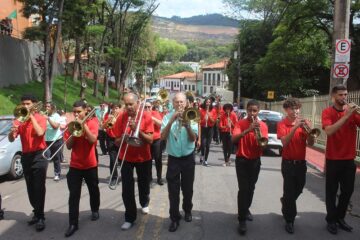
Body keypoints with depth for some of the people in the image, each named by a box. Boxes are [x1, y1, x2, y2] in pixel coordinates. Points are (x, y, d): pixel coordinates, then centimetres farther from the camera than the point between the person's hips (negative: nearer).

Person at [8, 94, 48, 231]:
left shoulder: (40, 118, -4)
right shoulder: (19, 119, 7)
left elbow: (40, 133, -24)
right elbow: (11, 139, 0)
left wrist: (31, 116, -18)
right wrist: (12, 131, -23)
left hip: (39, 156, -5)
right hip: (25, 157, 5)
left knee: (39, 188, -6)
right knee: (30, 189, 11)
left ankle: (40, 217, -1)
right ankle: (37, 213, 24)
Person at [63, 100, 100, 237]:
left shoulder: (92, 122, -5)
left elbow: (93, 140, -22)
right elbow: (68, 146, -3)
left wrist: (83, 124, -22)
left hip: (90, 164, -1)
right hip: (74, 165, 2)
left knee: (93, 190, 16)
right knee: (74, 194, -2)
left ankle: (95, 210, 39)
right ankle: (73, 223, 4)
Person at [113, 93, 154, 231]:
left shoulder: (146, 116, -13)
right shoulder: (121, 118, -9)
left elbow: (150, 140, -18)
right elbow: (117, 142, -5)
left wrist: (137, 130, -30)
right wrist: (123, 138, -27)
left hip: (143, 157, 0)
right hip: (126, 157, 0)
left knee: (144, 184, 19)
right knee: (127, 189, -3)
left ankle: (144, 203, 48)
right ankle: (130, 218, 13)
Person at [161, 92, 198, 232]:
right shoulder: (168, 117, -4)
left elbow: (193, 138, -11)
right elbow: (163, 137, -16)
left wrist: (187, 126, -28)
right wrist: (171, 120, -25)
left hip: (188, 158, 1)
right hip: (173, 158, -1)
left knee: (187, 188, 15)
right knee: (173, 190, 2)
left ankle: (187, 210, 37)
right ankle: (174, 218, 15)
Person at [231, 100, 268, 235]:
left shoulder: (262, 125, -2)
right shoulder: (240, 123, -7)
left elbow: (263, 144, -11)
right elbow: (234, 139, -24)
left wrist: (258, 131, -27)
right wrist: (248, 130, -34)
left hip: (255, 161, 3)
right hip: (242, 160, -3)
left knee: (251, 188, 16)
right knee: (243, 189, -9)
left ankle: (246, 209, 39)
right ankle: (242, 220, -1)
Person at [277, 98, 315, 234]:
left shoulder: (303, 123, 3)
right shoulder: (282, 124, -8)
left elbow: (311, 143, -3)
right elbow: (285, 142, -22)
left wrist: (307, 129, -20)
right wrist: (295, 127, -29)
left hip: (301, 162, 5)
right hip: (288, 163, -4)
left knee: (298, 189, 18)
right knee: (289, 191, -1)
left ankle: (285, 202, 47)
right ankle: (289, 220, 13)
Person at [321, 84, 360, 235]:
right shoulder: (327, 112, -8)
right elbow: (329, 131, -24)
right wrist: (346, 115, -27)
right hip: (333, 159, -4)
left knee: (348, 190, 14)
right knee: (332, 191, 6)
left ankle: (340, 218, 31)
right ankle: (331, 220, 21)